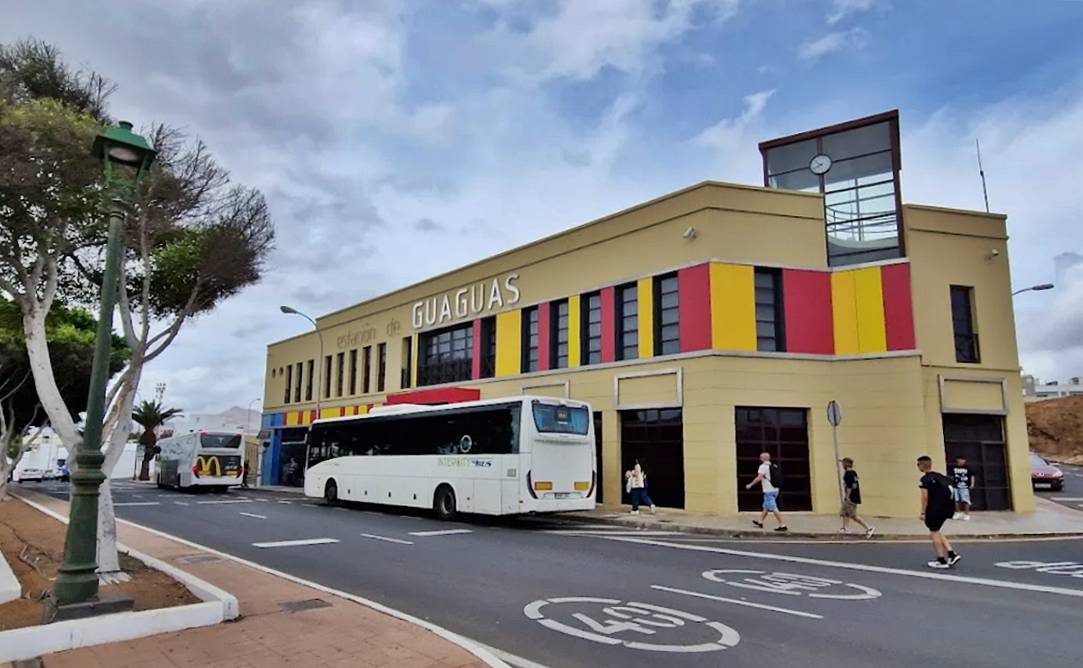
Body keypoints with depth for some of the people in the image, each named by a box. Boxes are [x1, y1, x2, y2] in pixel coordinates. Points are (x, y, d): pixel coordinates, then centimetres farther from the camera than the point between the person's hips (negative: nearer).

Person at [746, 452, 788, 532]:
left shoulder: (763, 466, -12)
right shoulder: (774, 466, 12)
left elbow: (759, 478, -20)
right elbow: (777, 477, 18)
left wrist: (750, 485, -11)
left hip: (768, 491, -9)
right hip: (775, 490, 9)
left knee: (773, 508, -8)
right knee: (766, 507, 19)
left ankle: (782, 525, -10)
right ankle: (760, 522, 30)